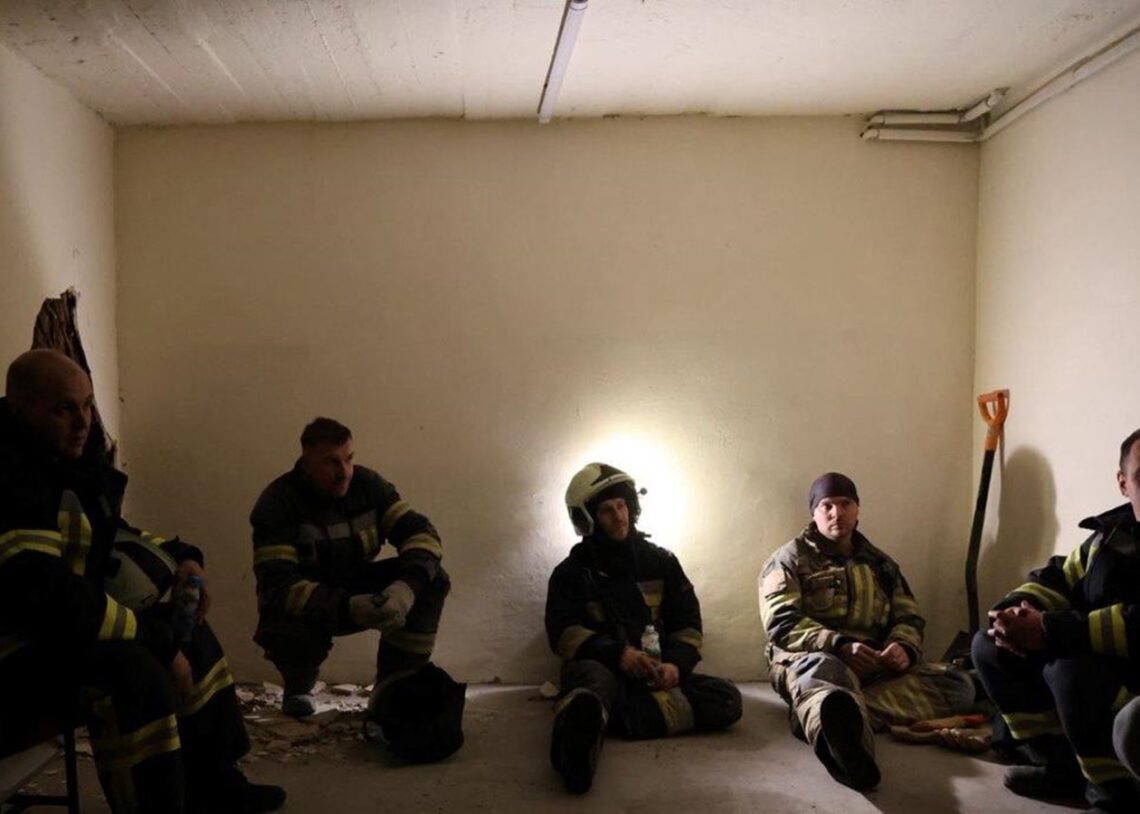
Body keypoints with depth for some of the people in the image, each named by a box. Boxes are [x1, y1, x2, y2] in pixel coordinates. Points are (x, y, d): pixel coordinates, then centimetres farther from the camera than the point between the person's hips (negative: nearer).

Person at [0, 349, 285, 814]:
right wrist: (160, 641, -25)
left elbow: (111, 536, 19)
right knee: (133, 669, -33)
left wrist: (180, 559, -1)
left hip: (59, 633, 11)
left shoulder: (68, 456, 5)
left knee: (188, 631, 15)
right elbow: (48, 596, -33)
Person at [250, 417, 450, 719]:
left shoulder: (367, 484, -10)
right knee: (292, 636, -38)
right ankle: (299, 687, 2)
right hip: (304, 606, -3)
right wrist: (349, 607, -46)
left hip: (357, 589, 4)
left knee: (432, 581, -19)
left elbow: (419, 530, -15)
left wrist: (408, 586, -37)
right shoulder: (277, 503, -22)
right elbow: (277, 584, -32)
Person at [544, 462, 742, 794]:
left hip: (658, 675, 4)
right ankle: (581, 739, -78)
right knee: (592, 677, -40)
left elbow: (688, 622, 11)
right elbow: (562, 633, -4)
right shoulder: (571, 571, 9)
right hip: (602, 668, -3)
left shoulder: (661, 561, 16)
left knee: (727, 699, -25)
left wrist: (676, 663, -12)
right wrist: (617, 654, -22)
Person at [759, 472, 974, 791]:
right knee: (824, 669, -40)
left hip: (876, 666, 5)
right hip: (813, 659, -5)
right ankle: (847, 719, -81)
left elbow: (909, 617, 17)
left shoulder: (880, 563, 23)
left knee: (958, 684, -21)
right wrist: (840, 645, -24)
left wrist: (904, 647, -9)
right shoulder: (790, 560, 7)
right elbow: (783, 625, -7)